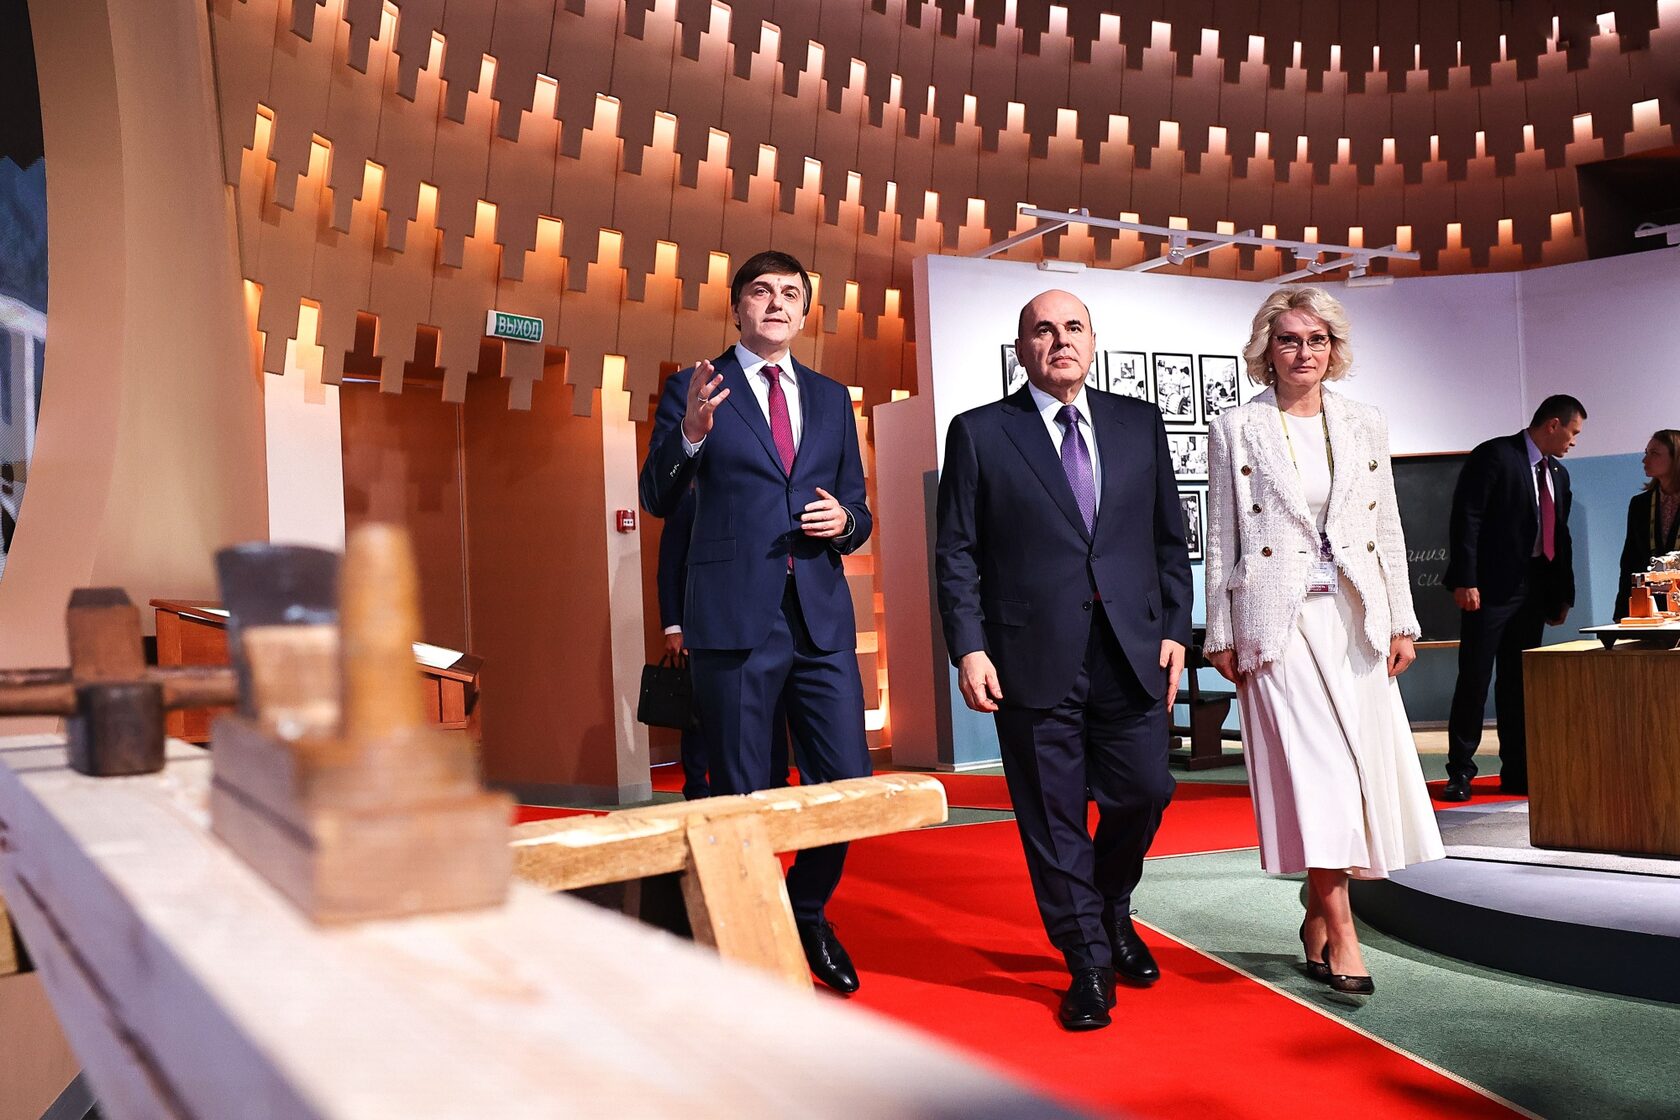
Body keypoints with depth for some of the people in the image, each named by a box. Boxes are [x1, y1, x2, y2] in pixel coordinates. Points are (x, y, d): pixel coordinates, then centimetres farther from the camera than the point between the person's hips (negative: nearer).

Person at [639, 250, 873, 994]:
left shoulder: (831, 398, 15)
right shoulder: (695, 389, 4)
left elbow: (857, 511, 17)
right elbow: (658, 500, -3)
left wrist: (844, 521, -6)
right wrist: (689, 434, -20)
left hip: (822, 618, 4)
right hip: (733, 619, -3)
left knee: (849, 784, 4)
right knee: (739, 799, 4)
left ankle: (807, 912, 30)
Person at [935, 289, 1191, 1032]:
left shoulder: (1139, 423, 11)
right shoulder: (979, 433, 2)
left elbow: (1169, 537, 13)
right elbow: (957, 553, -1)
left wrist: (1174, 629, 5)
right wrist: (968, 648, -9)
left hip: (1131, 654, 3)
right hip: (1033, 659, -2)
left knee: (1143, 792, 5)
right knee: (1053, 818, 4)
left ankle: (1112, 909, 36)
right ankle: (1088, 964, 20)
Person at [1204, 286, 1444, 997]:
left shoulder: (1366, 426, 11)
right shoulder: (1236, 429, 2)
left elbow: (1388, 530, 12)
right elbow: (1221, 538, 2)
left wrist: (1401, 621, 7)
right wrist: (1221, 635, -2)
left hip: (1356, 618, 4)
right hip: (1279, 619, -4)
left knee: (1363, 764, 1)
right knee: (1311, 770, -8)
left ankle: (1317, 915, 18)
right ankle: (1341, 936, -2)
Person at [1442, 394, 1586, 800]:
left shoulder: (1558, 474, 17)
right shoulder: (1494, 456, -7)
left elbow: (1560, 537, 21)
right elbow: (1465, 519, -13)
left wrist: (1562, 594, 16)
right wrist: (1464, 580, -19)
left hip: (1533, 592, 7)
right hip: (1490, 589, -7)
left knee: (1519, 683, 9)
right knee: (1475, 679, -4)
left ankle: (1517, 773, 14)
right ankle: (1460, 772, 4)